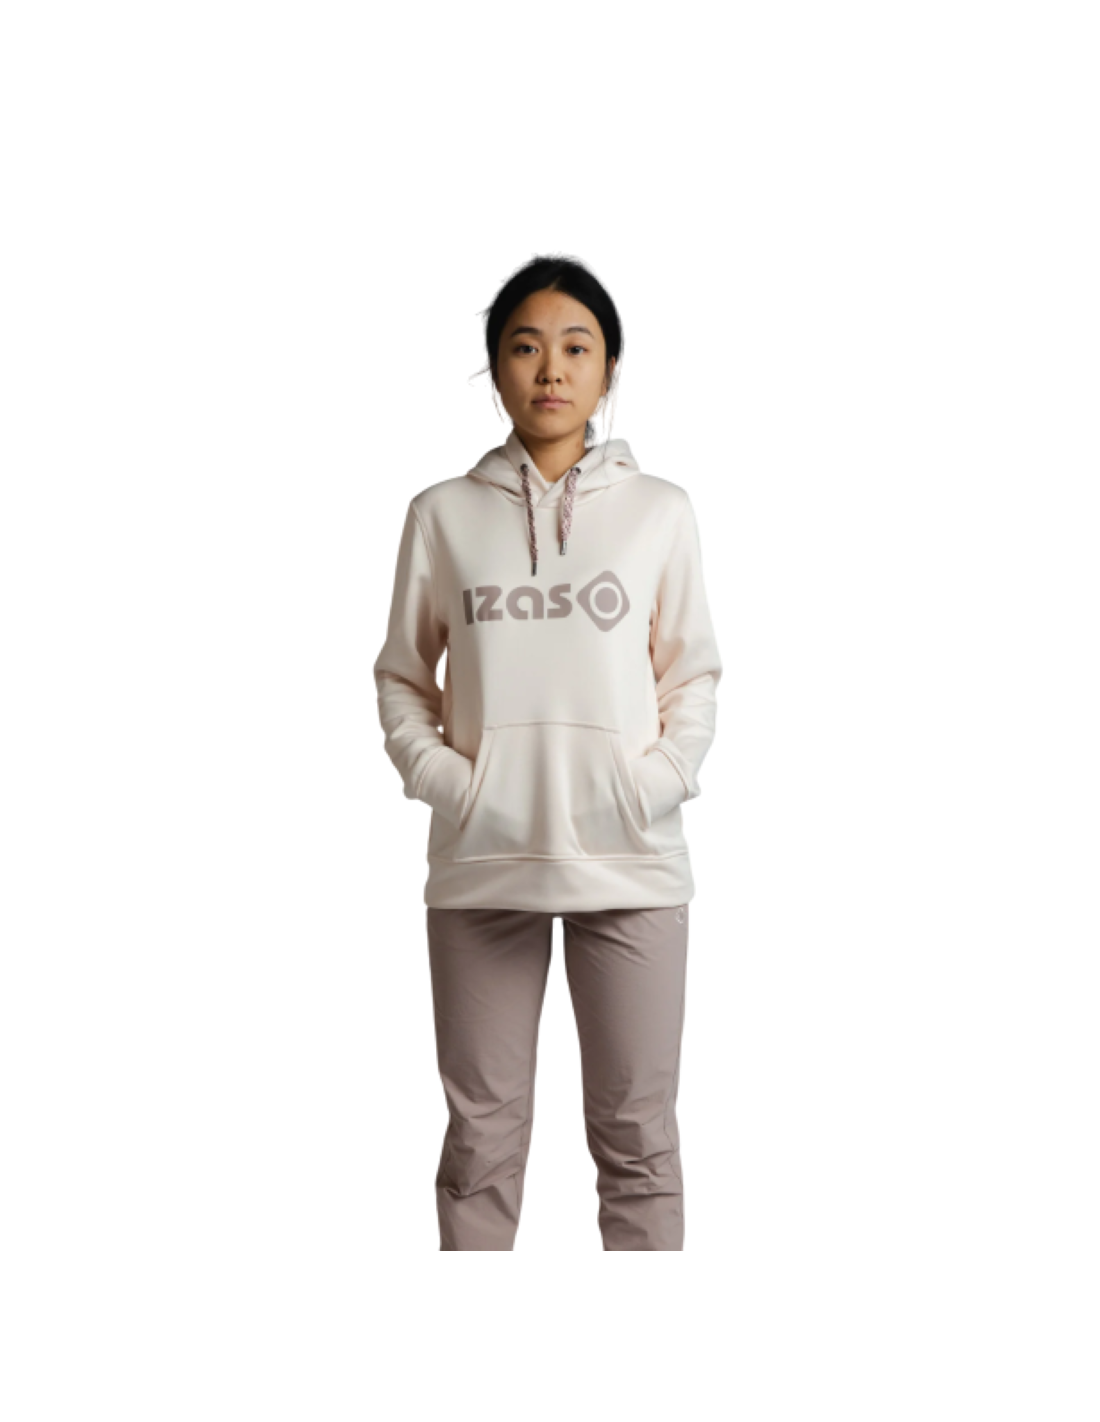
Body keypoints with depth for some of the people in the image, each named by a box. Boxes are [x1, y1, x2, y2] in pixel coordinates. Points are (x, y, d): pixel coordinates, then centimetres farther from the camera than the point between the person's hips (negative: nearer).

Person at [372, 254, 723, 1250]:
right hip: (482, 862, 1)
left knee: (638, 1131, 6)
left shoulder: (660, 511, 4)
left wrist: (660, 781, -9)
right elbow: (402, 679, 8)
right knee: (482, 1133, 6)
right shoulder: (443, 514, 5)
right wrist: (441, 778, -7)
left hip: (630, 862, 0)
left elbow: (694, 676, 6)